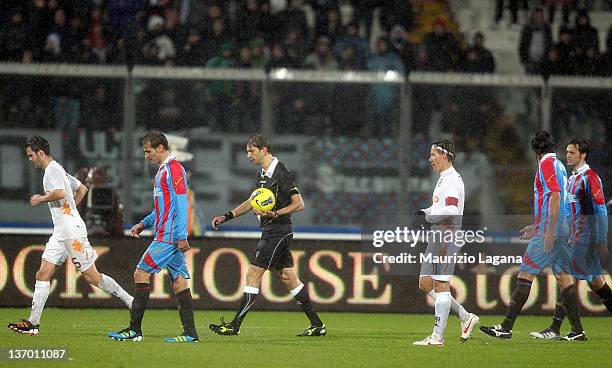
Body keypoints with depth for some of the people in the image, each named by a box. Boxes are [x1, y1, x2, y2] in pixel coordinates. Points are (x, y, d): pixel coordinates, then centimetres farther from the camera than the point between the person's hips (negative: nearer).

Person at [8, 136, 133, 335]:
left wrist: (41, 199, -9)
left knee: (91, 276, -7)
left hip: (72, 230, -10)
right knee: (43, 274, 2)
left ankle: (131, 302, 1)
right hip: (60, 232, 10)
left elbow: (59, 193, -26)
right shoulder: (57, 169, 21)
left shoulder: (53, 169, -9)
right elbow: (82, 189, 30)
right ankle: (33, 323, -1)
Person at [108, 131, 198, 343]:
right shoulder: (163, 170, 20)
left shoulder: (173, 169, -11)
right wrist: (144, 224, 20)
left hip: (168, 236, -10)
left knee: (142, 274, -9)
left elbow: (180, 204, -18)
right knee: (179, 282, 6)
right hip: (171, 237, 10)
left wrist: (181, 236, -22)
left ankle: (134, 330, -8)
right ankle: (190, 333, 4)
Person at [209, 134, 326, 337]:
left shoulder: (281, 173, -15)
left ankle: (234, 326, -5)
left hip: (278, 231, -9)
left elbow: (299, 204, -16)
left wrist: (275, 214, -26)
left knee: (253, 274, -8)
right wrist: (227, 216, 21)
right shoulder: (262, 174, 14)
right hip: (269, 231, 10)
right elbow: (253, 201, 26)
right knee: (287, 276, 10)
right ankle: (317, 325, 13)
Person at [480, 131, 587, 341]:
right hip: (561, 231, 9)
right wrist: (538, 227, 31)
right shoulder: (559, 165, 20)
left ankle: (506, 327, -11)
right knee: (563, 276, 7)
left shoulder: (546, 163, -8)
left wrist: (550, 230, -23)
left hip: (549, 230, -9)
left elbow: (555, 195, -19)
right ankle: (577, 330, 4)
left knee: (525, 274, -8)